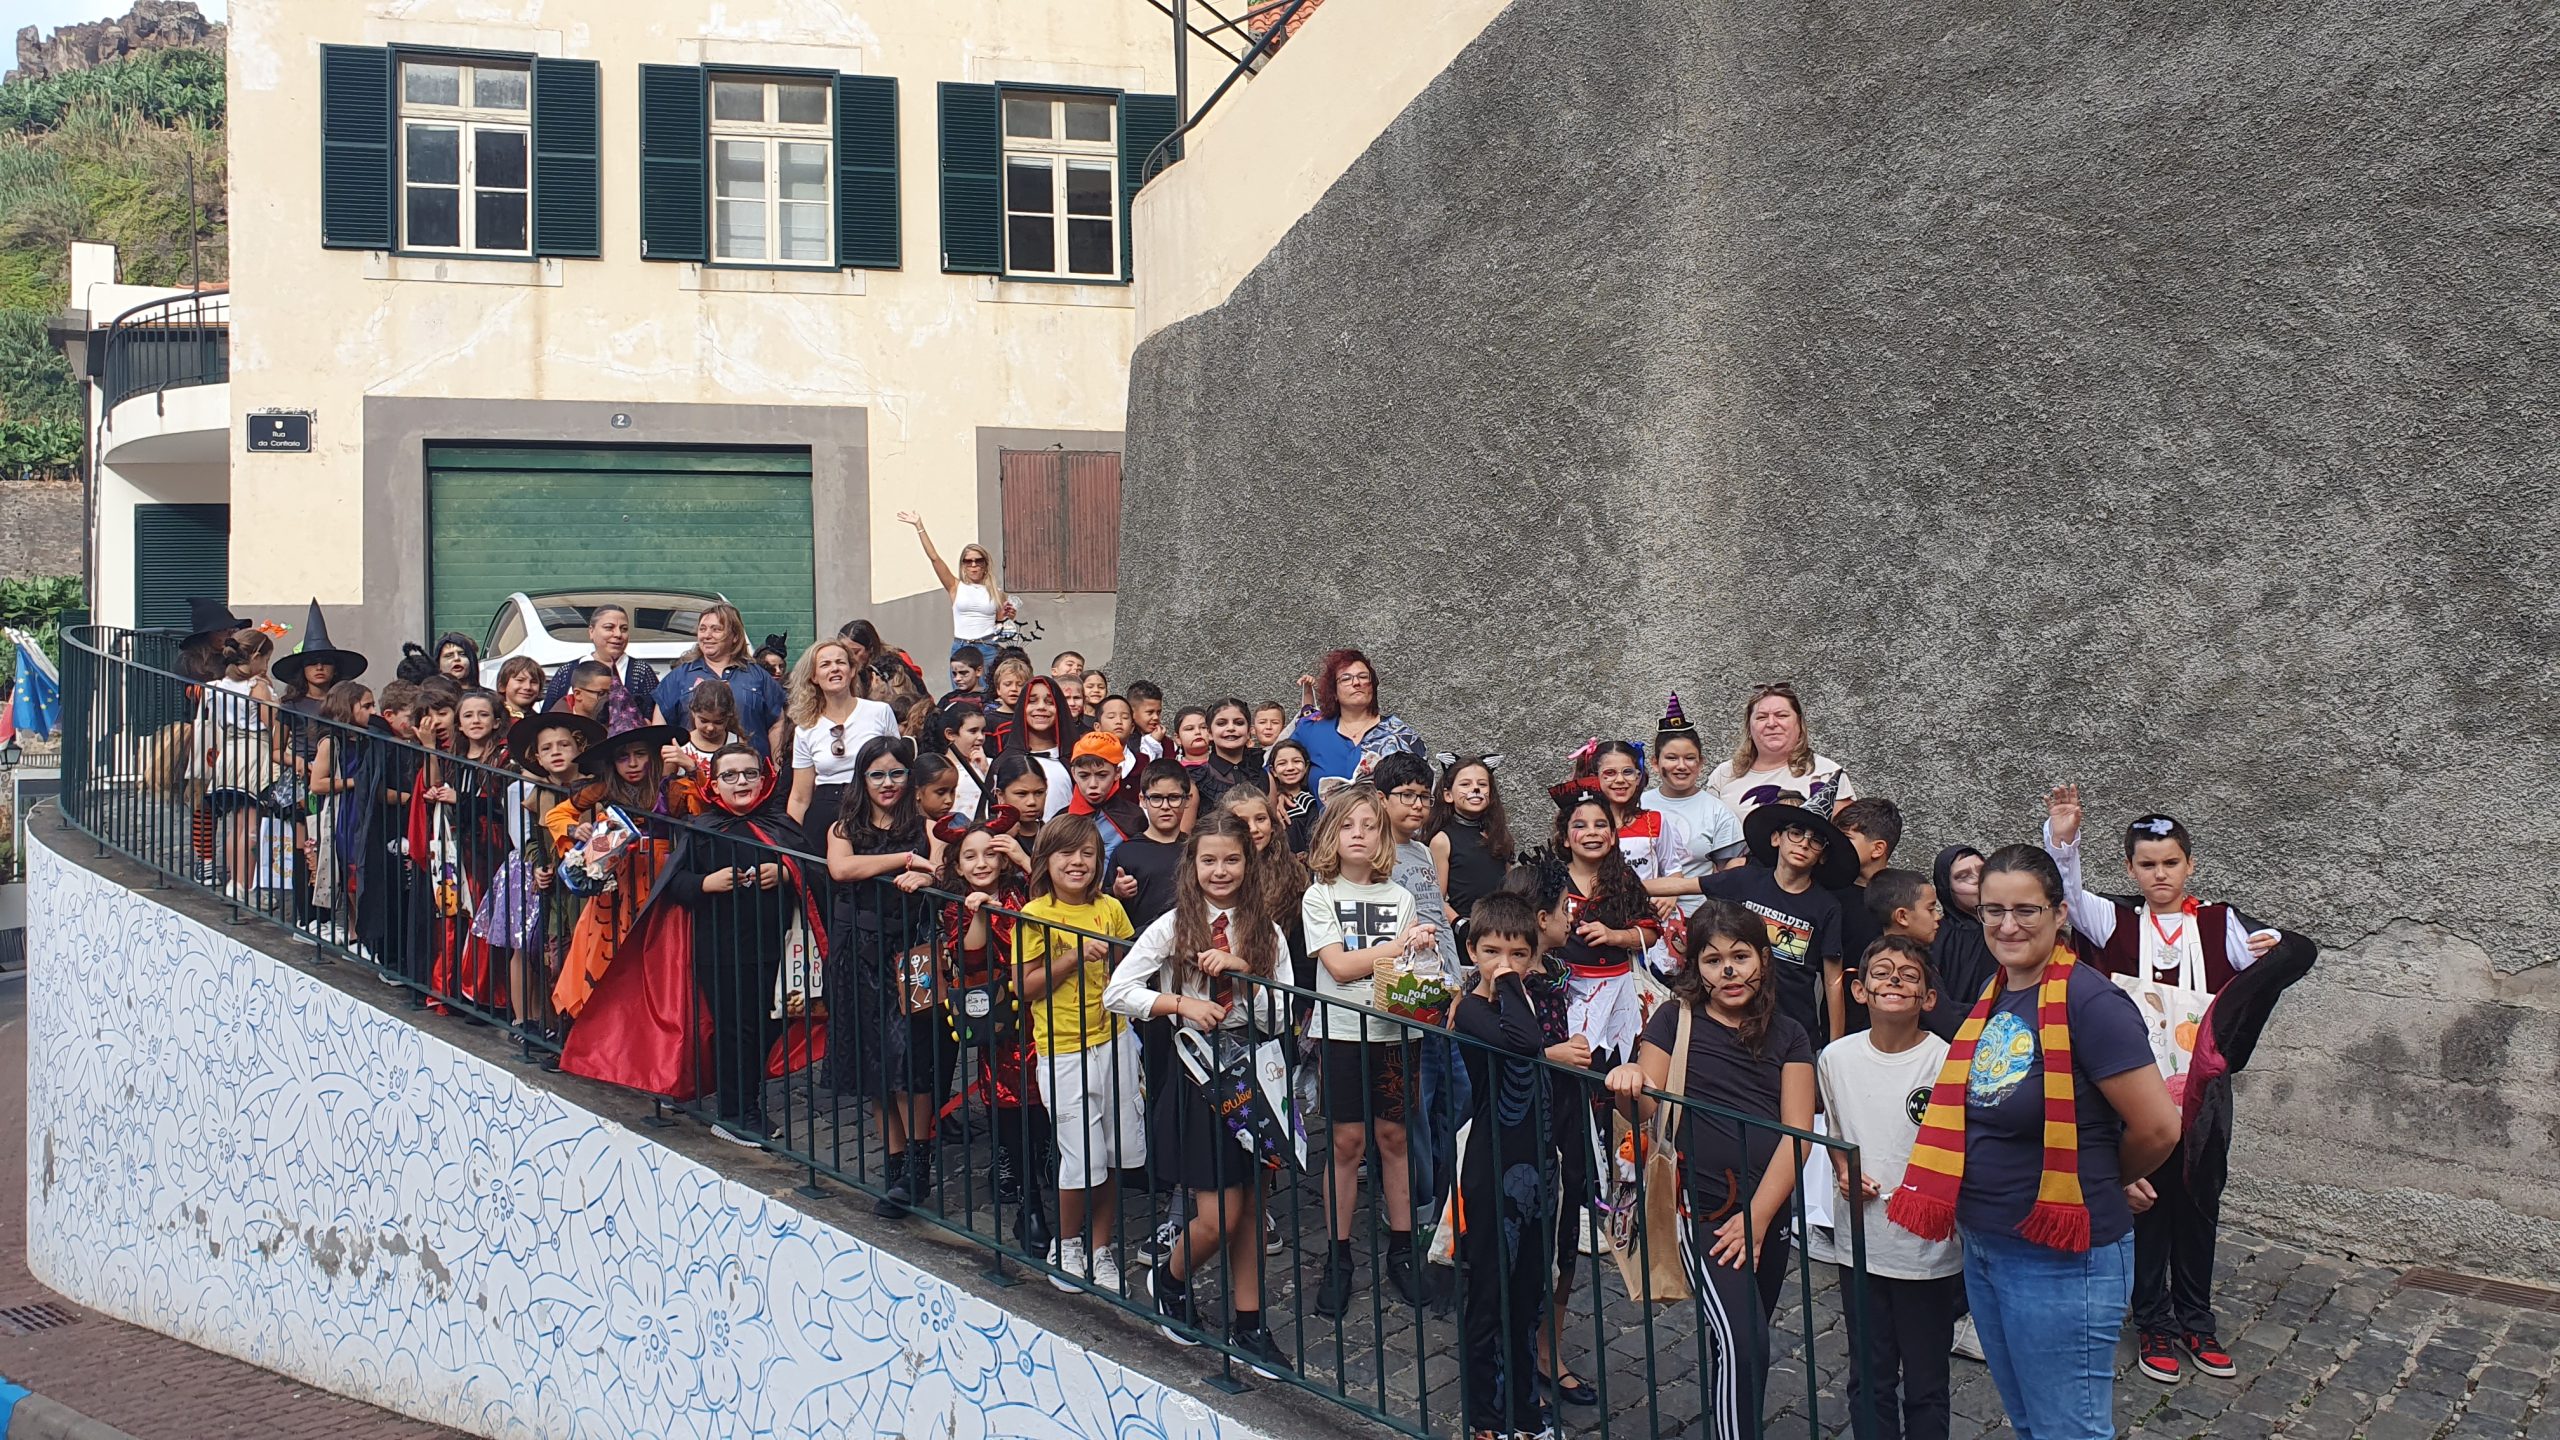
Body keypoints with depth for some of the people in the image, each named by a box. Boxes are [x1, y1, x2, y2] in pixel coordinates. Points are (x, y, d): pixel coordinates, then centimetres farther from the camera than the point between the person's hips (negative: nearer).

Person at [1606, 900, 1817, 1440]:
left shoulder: (1788, 1036, 7)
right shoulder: (1675, 1020, 1)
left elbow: (1797, 1135, -1)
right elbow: (1648, 1113, -1)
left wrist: (1756, 1219, -11)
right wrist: (1630, 1088, -26)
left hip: (1768, 1213, 4)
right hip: (1702, 1208, -3)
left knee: (1749, 1348, 14)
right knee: (1741, 1343, -17)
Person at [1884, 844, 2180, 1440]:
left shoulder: (2089, 1003, -20)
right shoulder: (1994, 994, 5)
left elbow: (2157, 1128, -20)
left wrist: (2110, 1183, -2)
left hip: (2059, 1262, -8)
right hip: (1984, 1246, 8)